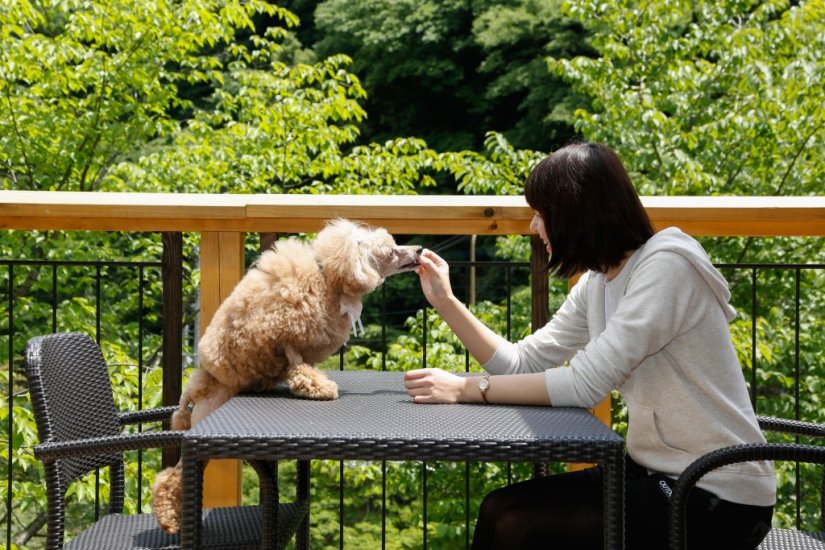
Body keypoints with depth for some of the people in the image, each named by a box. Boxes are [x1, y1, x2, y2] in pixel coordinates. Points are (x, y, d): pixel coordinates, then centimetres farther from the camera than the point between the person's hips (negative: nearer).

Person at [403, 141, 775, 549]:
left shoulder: (666, 267, -21)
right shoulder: (596, 283, 6)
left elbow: (586, 383, -26)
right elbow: (522, 363, 10)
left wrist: (467, 388, -20)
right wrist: (446, 302, 4)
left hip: (717, 498, -8)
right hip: (653, 472, 8)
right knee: (499, 509, 1)